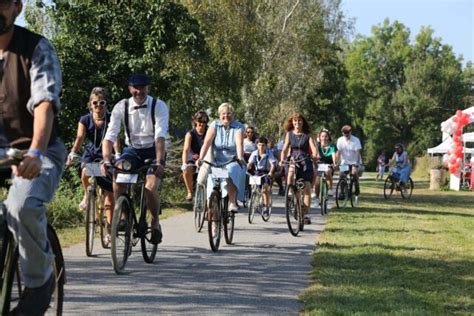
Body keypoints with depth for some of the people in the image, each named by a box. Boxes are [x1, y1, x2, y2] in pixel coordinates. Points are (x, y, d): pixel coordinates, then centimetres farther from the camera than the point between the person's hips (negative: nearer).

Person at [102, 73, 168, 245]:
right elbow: (110, 135, -16)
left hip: (152, 151, -2)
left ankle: (155, 221, 5)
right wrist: (106, 160, -31)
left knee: (150, 188, -24)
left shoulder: (159, 106, -14)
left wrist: (159, 162, -38)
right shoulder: (121, 107, -9)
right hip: (132, 150, 2)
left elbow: (160, 136, -25)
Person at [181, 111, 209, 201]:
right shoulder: (190, 134, -9)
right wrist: (184, 164, -38)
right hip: (192, 160, -1)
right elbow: (186, 149, -21)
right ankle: (189, 192, -11)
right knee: (187, 170, -30)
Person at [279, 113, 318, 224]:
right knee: (290, 173, -35)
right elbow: (284, 149, 4)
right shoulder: (289, 134, 9)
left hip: (306, 162, -1)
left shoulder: (307, 135, 5)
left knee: (307, 188, -7)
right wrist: (282, 160, -14)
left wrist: (315, 155, -31)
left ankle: (306, 215, 0)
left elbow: (313, 147, -8)